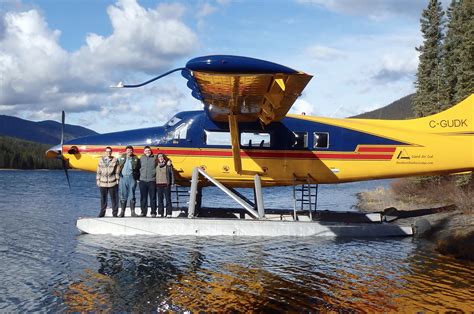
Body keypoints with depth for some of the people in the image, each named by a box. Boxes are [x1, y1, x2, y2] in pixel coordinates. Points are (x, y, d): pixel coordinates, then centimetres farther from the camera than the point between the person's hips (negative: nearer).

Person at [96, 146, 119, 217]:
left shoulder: (115, 160, 3)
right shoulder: (101, 160, 9)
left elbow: (117, 171, 4)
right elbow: (98, 171, 12)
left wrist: (117, 180, 0)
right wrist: (98, 180, 8)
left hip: (112, 183, -2)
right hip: (103, 183, 2)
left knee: (114, 198, 0)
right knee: (103, 198, 6)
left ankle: (115, 213, 7)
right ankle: (102, 212, 15)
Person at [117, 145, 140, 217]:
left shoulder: (135, 158, 4)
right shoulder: (122, 157, 9)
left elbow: (138, 168, 4)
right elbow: (118, 166, 9)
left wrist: (138, 177, -4)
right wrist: (118, 175, 1)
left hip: (131, 177, -1)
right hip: (123, 177, 2)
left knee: (132, 195, 0)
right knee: (123, 196, 5)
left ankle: (133, 212, 4)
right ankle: (122, 212, 9)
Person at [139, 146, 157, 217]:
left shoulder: (155, 158, 3)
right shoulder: (141, 158, 10)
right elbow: (138, 167, 15)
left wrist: (155, 175, 1)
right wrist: (138, 176, 9)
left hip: (152, 181, -2)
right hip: (142, 180, 2)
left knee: (152, 197, -1)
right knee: (143, 197, 6)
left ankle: (153, 212, 3)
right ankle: (143, 212, 13)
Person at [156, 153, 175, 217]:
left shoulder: (168, 164, 4)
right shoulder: (157, 165, 11)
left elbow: (172, 173, 3)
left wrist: (172, 182, -4)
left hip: (166, 184, -3)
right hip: (159, 184, 3)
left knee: (168, 199, -2)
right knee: (160, 199, 5)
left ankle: (169, 213, 0)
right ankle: (160, 213, 10)